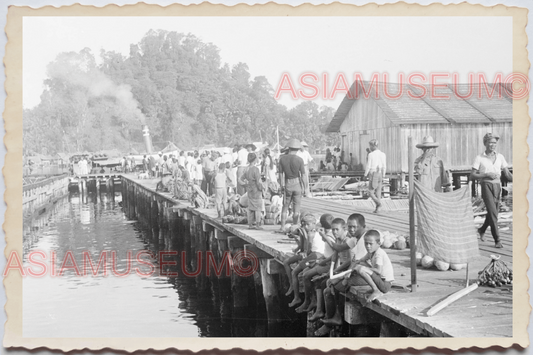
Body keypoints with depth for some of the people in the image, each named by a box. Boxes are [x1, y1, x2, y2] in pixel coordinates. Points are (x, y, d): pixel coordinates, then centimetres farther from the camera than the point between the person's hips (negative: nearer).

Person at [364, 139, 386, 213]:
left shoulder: (371, 154, -11)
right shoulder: (383, 154, 2)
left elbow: (368, 166, -10)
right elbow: (384, 167, 4)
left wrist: (365, 175, 4)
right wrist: (383, 176, 14)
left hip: (373, 174, -5)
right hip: (380, 174, 5)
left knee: (371, 192, 5)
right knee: (378, 192, 11)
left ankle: (378, 203, -19)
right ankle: (377, 208, 9)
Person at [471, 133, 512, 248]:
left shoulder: (500, 157, 8)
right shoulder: (479, 158, -2)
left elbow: (507, 174, 7)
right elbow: (472, 176, -4)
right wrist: (487, 175, -15)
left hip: (498, 186, 5)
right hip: (486, 186, -4)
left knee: (493, 212, 14)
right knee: (493, 213, -14)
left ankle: (482, 230, 41)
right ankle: (497, 240, -10)